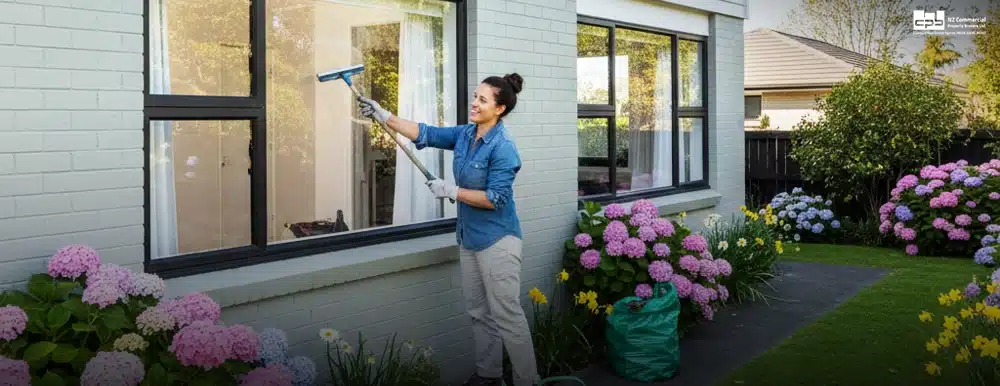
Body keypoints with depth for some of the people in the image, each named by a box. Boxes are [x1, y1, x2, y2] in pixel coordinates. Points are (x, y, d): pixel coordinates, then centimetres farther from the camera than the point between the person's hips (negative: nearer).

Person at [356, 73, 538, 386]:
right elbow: (425, 134, 6)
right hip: (469, 237, 9)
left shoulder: (503, 148, -20)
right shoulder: (464, 134, 4)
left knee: (506, 315, -3)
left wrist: (452, 191, -16)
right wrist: (384, 116, -1)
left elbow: (495, 198, -22)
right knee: (478, 312, 16)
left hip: (497, 240, -8)